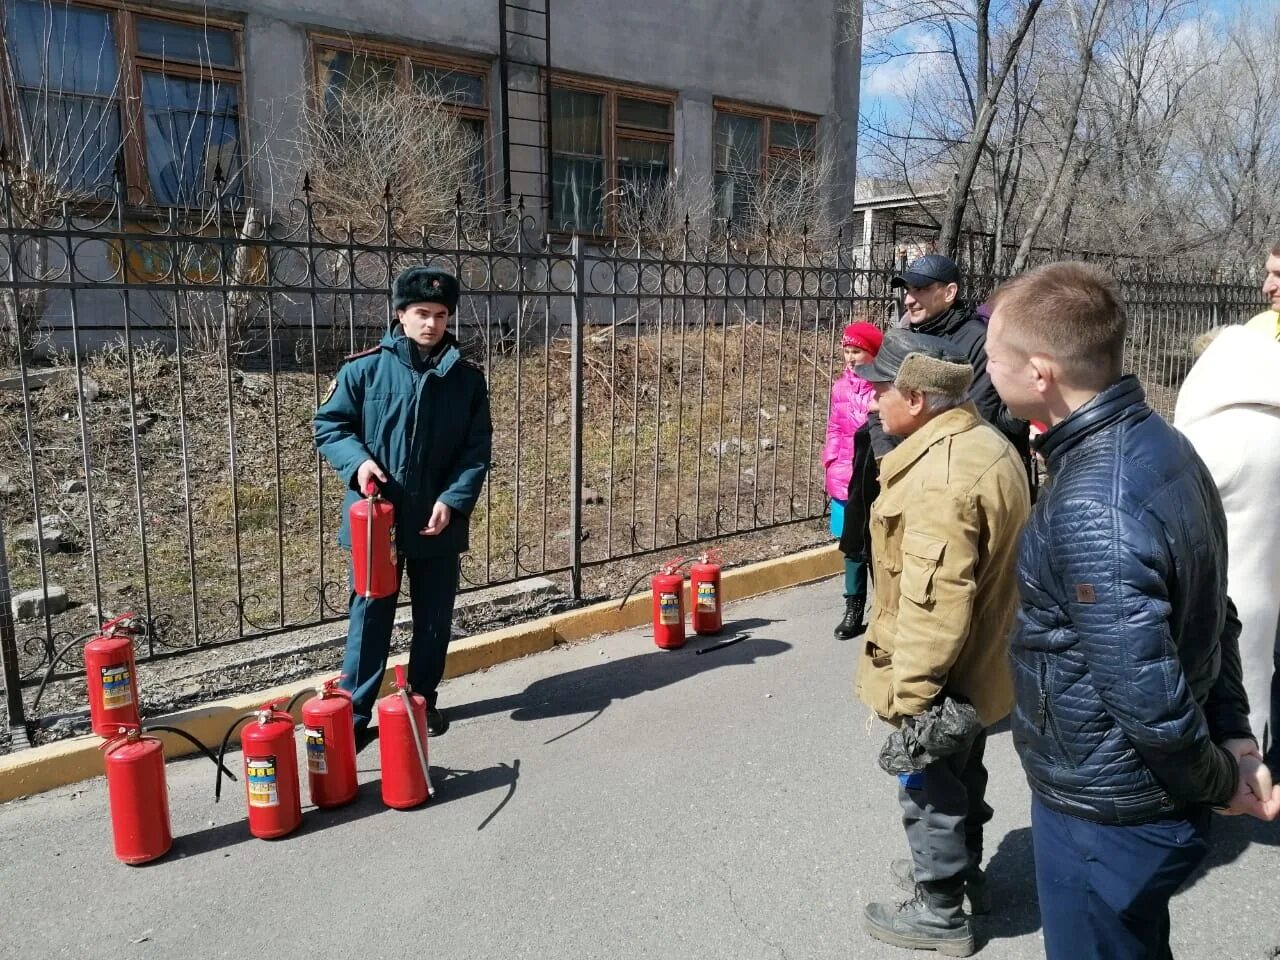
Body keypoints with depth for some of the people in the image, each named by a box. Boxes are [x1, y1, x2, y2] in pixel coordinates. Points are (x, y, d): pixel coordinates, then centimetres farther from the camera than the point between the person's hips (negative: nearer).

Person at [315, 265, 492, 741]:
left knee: (434, 618, 14)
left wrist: (454, 500, -13)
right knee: (370, 616, 6)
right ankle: (354, 712, 18)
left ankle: (424, 700, 32)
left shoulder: (467, 378, 0)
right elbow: (329, 426, 1)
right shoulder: (364, 369, -5)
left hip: (439, 522, 2)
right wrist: (357, 461, -18)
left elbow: (477, 450, 0)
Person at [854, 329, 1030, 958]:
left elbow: (934, 603, -31)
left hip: (941, 675, -10)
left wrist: (909, 694, -23)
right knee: (961, 775, 27)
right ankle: (962, 869, 47)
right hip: (982, 663, 10)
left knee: (929, 789, 10)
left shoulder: (939, 474, -30)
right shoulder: (987, 443, 3)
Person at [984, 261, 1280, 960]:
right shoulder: (1160, 443, -1)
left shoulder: (1093, 508, -31)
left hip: (1104, 818, -8)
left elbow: (1149, 700, -27)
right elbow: (1213, 611, 6)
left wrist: (1220, 784, -10)